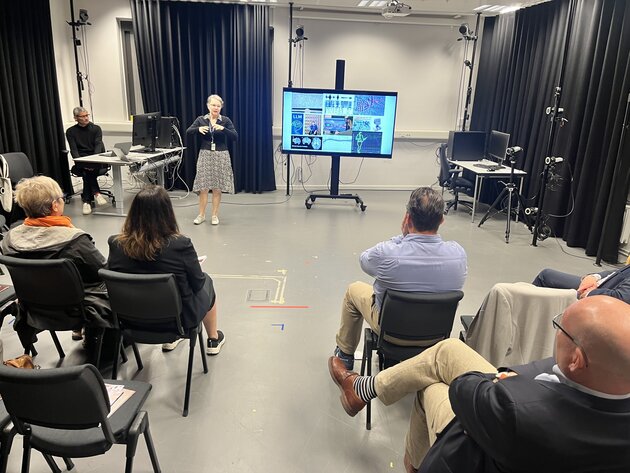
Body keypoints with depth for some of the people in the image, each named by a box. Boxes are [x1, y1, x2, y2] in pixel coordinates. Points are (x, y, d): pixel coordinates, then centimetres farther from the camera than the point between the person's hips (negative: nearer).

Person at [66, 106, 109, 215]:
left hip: (97, 160, 0)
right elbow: (74, 150, -2)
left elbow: (98, 145, -6)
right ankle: (96, 194, -32)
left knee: (87, 173, -32)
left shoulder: (96, 128, 9)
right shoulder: (71, 132, 9)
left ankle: (87, 200, -27)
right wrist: (82, 163, -23)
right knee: (87, 170, -34)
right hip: (81, 161, 0)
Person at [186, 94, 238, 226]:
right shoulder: (201, 119, 3)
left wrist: (223, 129, -25)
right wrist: (198, 129, -24)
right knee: (203, 186, 1)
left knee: (217, 187, 3)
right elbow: (188, 132, -5)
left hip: (221, 156, -1)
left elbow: (235, 137, -10)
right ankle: (201, 215, 14)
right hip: (205, 155, 1)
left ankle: (215, 215, 15)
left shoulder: (225, 120, -1)